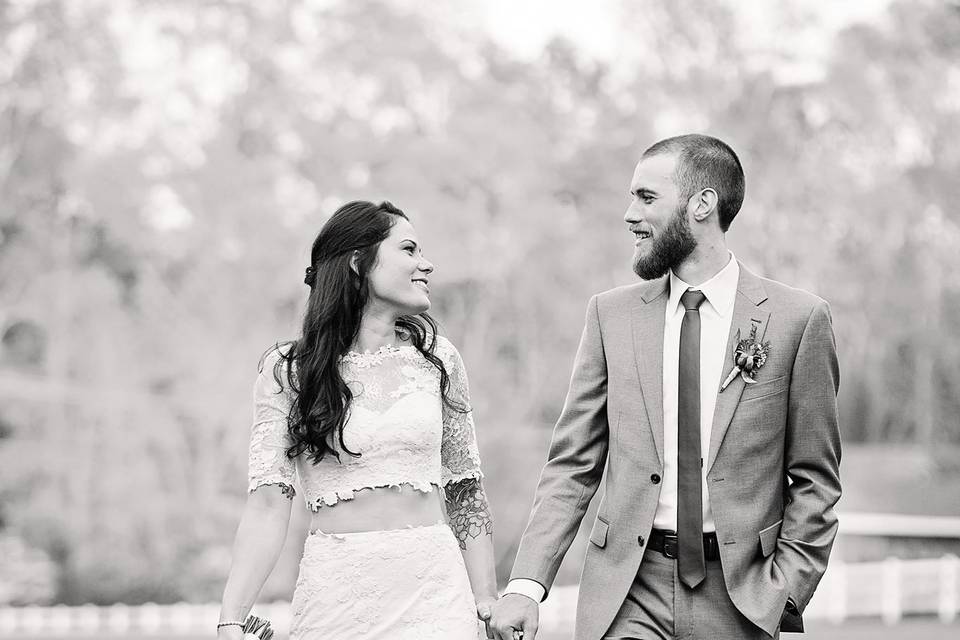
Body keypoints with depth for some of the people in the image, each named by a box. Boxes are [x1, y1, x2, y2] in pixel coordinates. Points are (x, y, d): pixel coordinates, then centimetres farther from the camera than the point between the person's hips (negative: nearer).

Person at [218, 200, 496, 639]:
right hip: (335, 592, -2)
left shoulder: (437, 360, 6)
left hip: (433, 587, 2)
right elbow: (268, 504, -7)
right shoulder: (287, 371, -1)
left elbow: (466, 496, 10)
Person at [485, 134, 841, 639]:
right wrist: (527, 584, -7)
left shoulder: (798, 318, -2)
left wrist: (785, 592, -7)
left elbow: (814, 481, 2)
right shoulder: (611, 314, 5)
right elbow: (572, 465, 4)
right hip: (625, 596, 1)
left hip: (737, 597, -1)